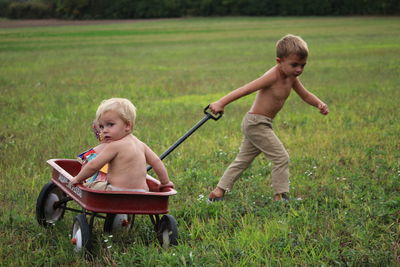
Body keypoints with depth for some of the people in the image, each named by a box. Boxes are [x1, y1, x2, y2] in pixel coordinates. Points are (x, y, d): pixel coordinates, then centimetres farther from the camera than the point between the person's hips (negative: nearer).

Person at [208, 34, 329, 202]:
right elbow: (245, 89, -27)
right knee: (281, 158, -8)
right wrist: (221, 103, -35)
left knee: (243, 160, 15)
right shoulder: (273, 76, -21)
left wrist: (319, 104, -5)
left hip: (254, 125, 10)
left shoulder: (291, 78, 5)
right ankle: (280, 197, -4)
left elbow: (305, 95, 16)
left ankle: (217, 193, 19)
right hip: (256, 123, -10)